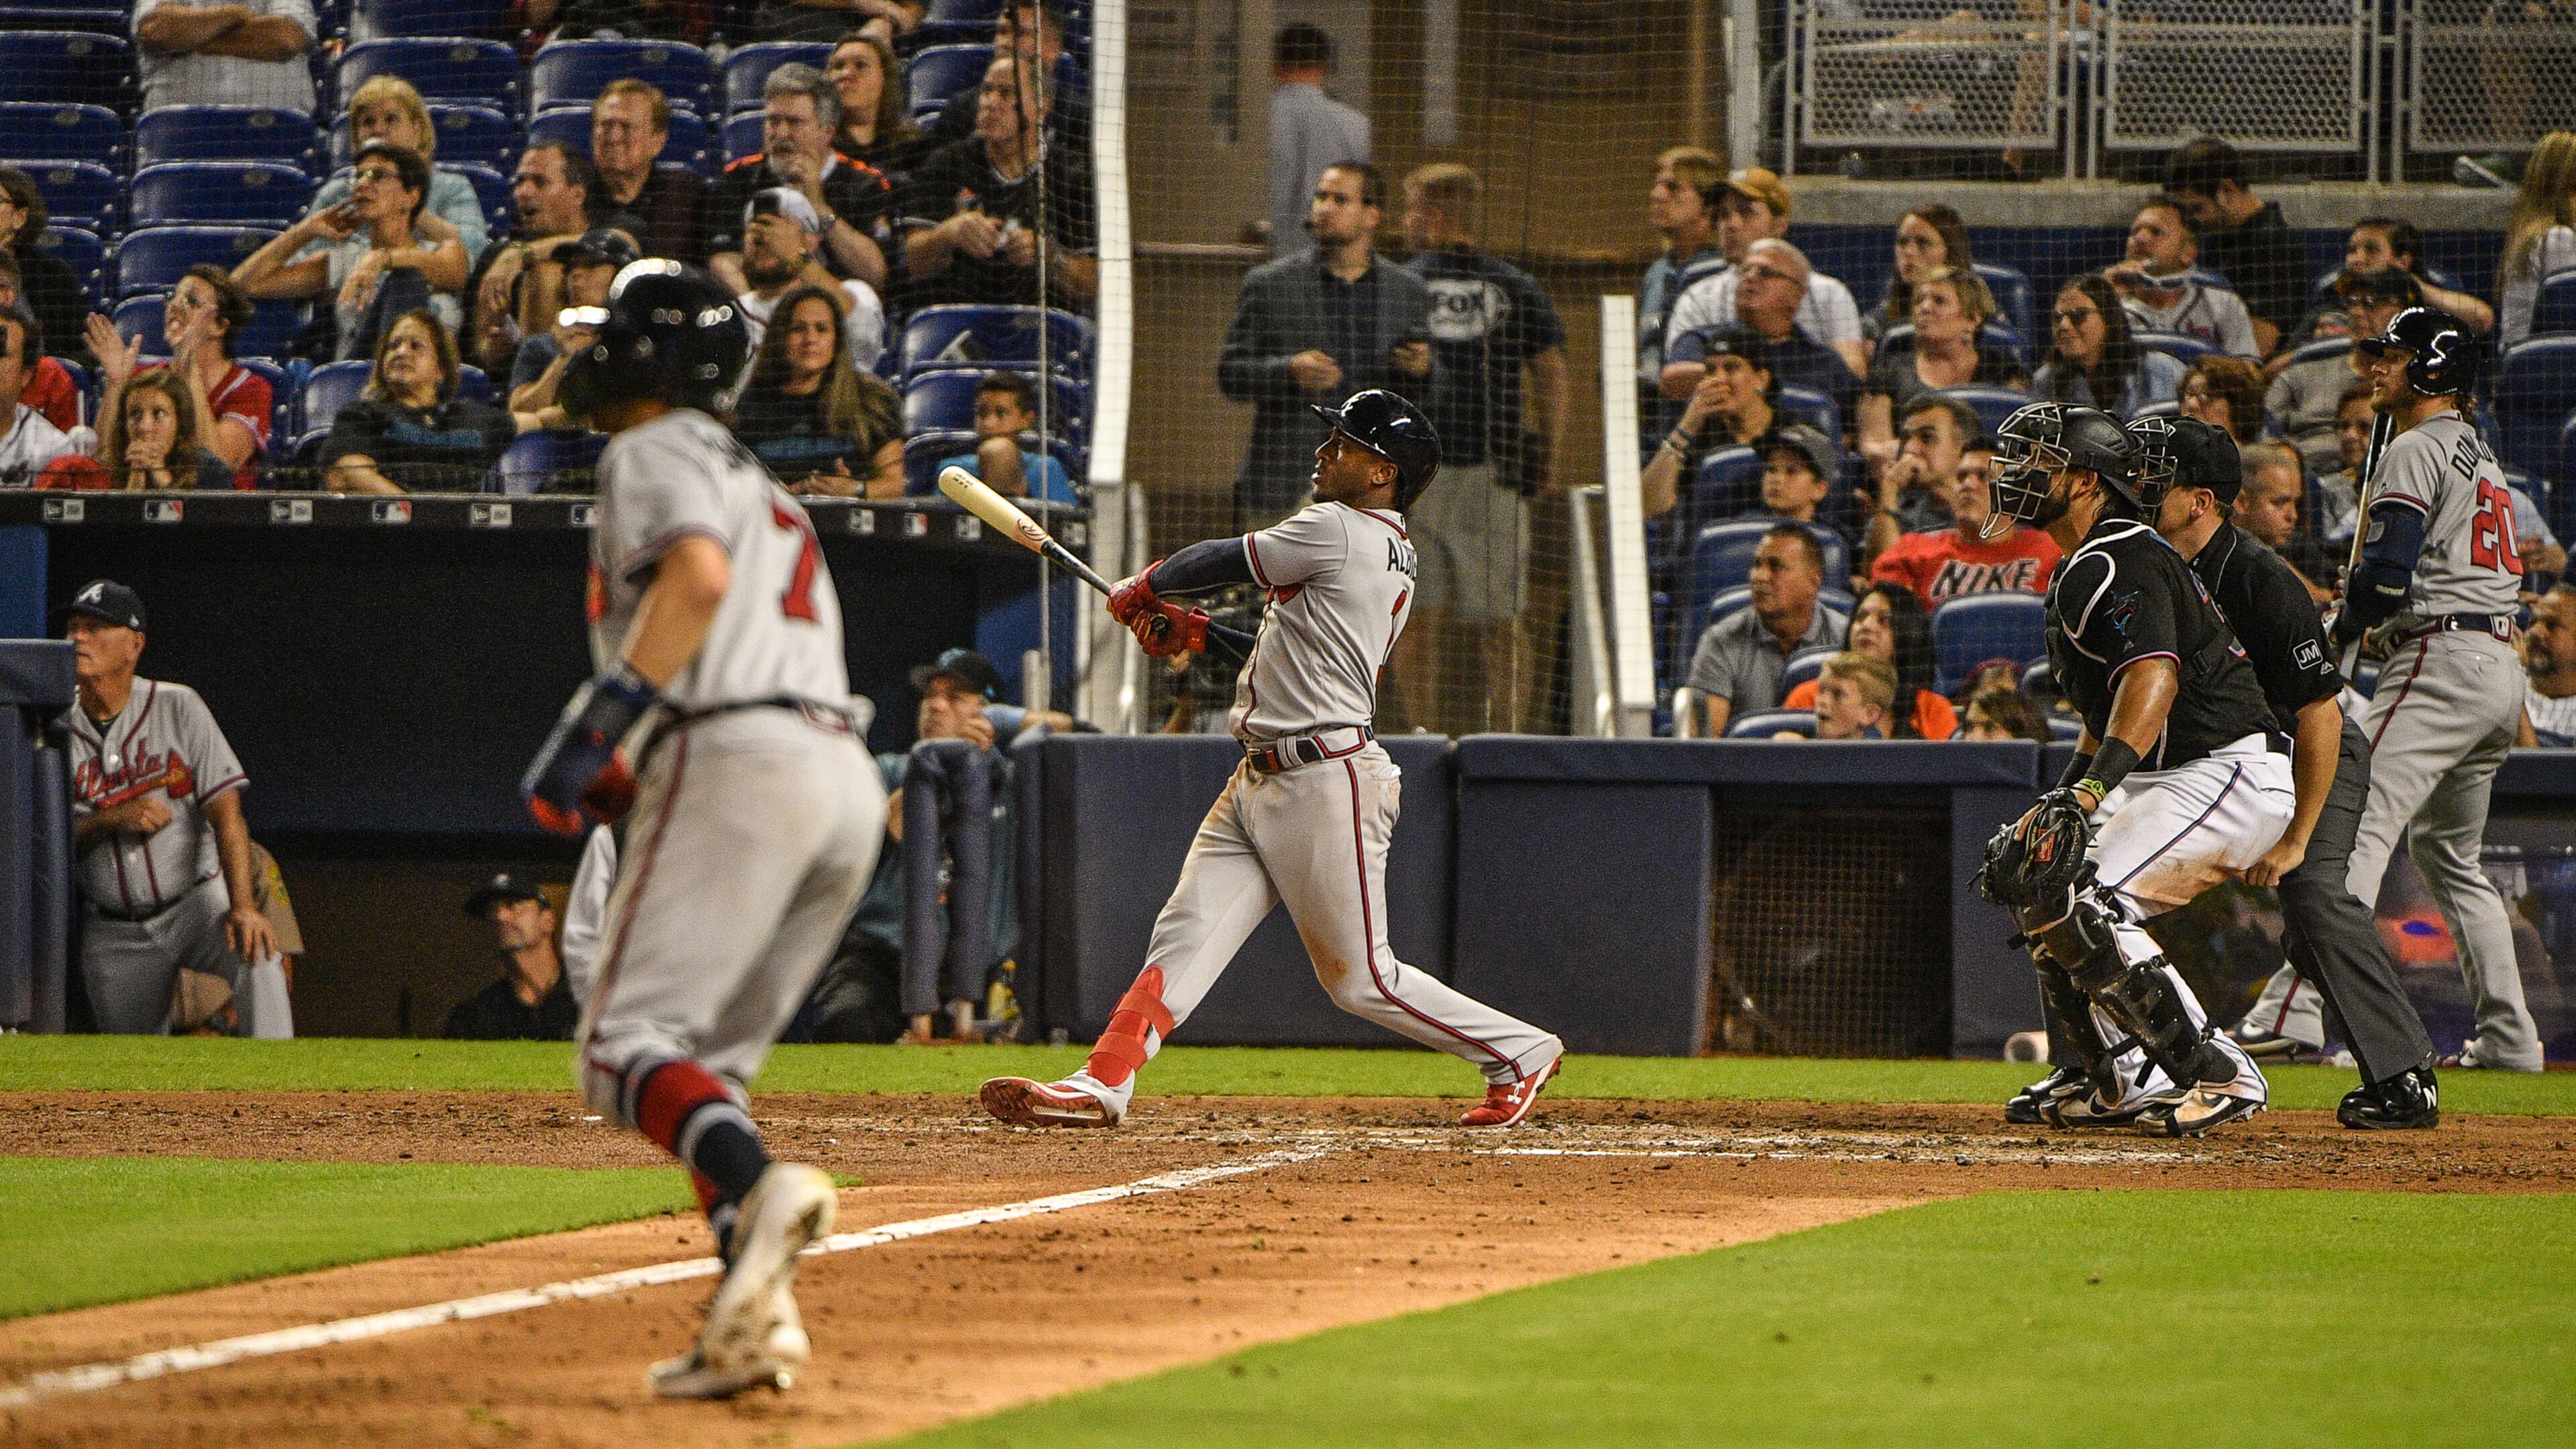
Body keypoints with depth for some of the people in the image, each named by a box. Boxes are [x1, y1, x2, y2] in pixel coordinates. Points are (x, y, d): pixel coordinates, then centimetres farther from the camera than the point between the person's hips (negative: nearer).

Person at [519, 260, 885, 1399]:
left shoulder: (654, 452, 5)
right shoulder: (756, 486, 33)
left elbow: (699, 575, -16)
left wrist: (603, 715, -15)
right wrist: (620, 780, 23)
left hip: (738, 760, -9)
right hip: (850, 780, 9)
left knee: (627, 1042, -12)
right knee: (703, 1067, 13)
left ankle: (758, 1189, -40)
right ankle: (757, 1318, -4)